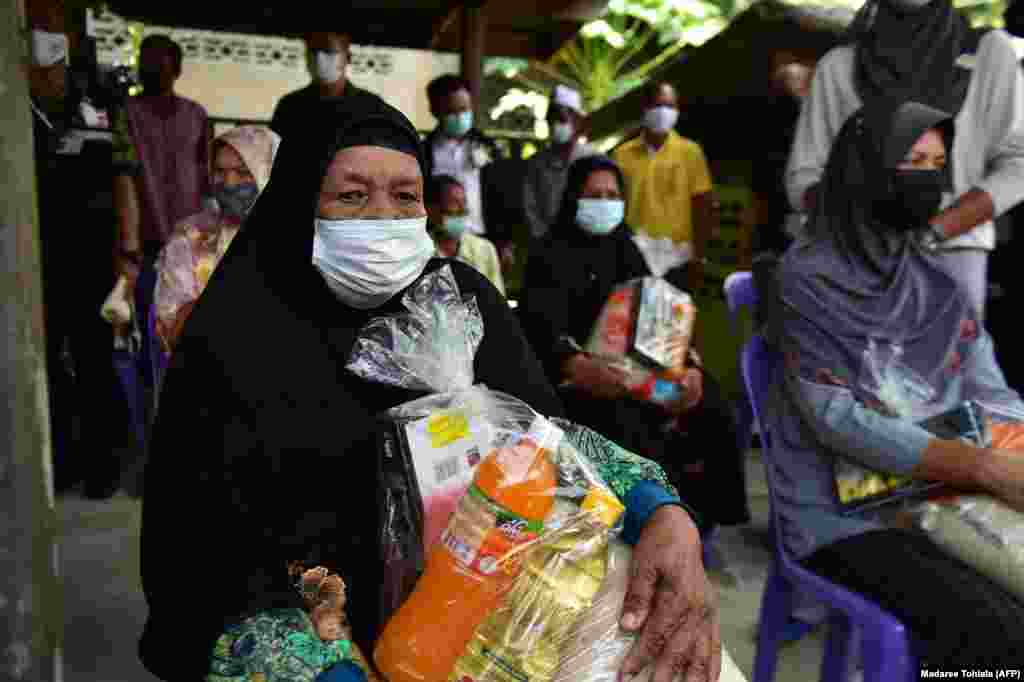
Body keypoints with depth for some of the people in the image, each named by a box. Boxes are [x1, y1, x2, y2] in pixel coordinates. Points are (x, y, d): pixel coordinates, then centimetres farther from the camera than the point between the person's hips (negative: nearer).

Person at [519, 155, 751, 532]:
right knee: (623, 426, -32)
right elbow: (543, 327, -20)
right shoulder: (551, 255, -4)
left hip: (635, 367, 6)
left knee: (709, 407, -14)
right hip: (577, 379, -5)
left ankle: (699, 518, 2)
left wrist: (688, 364, -13)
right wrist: (579, 368, -42)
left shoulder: (625, 248, 15)